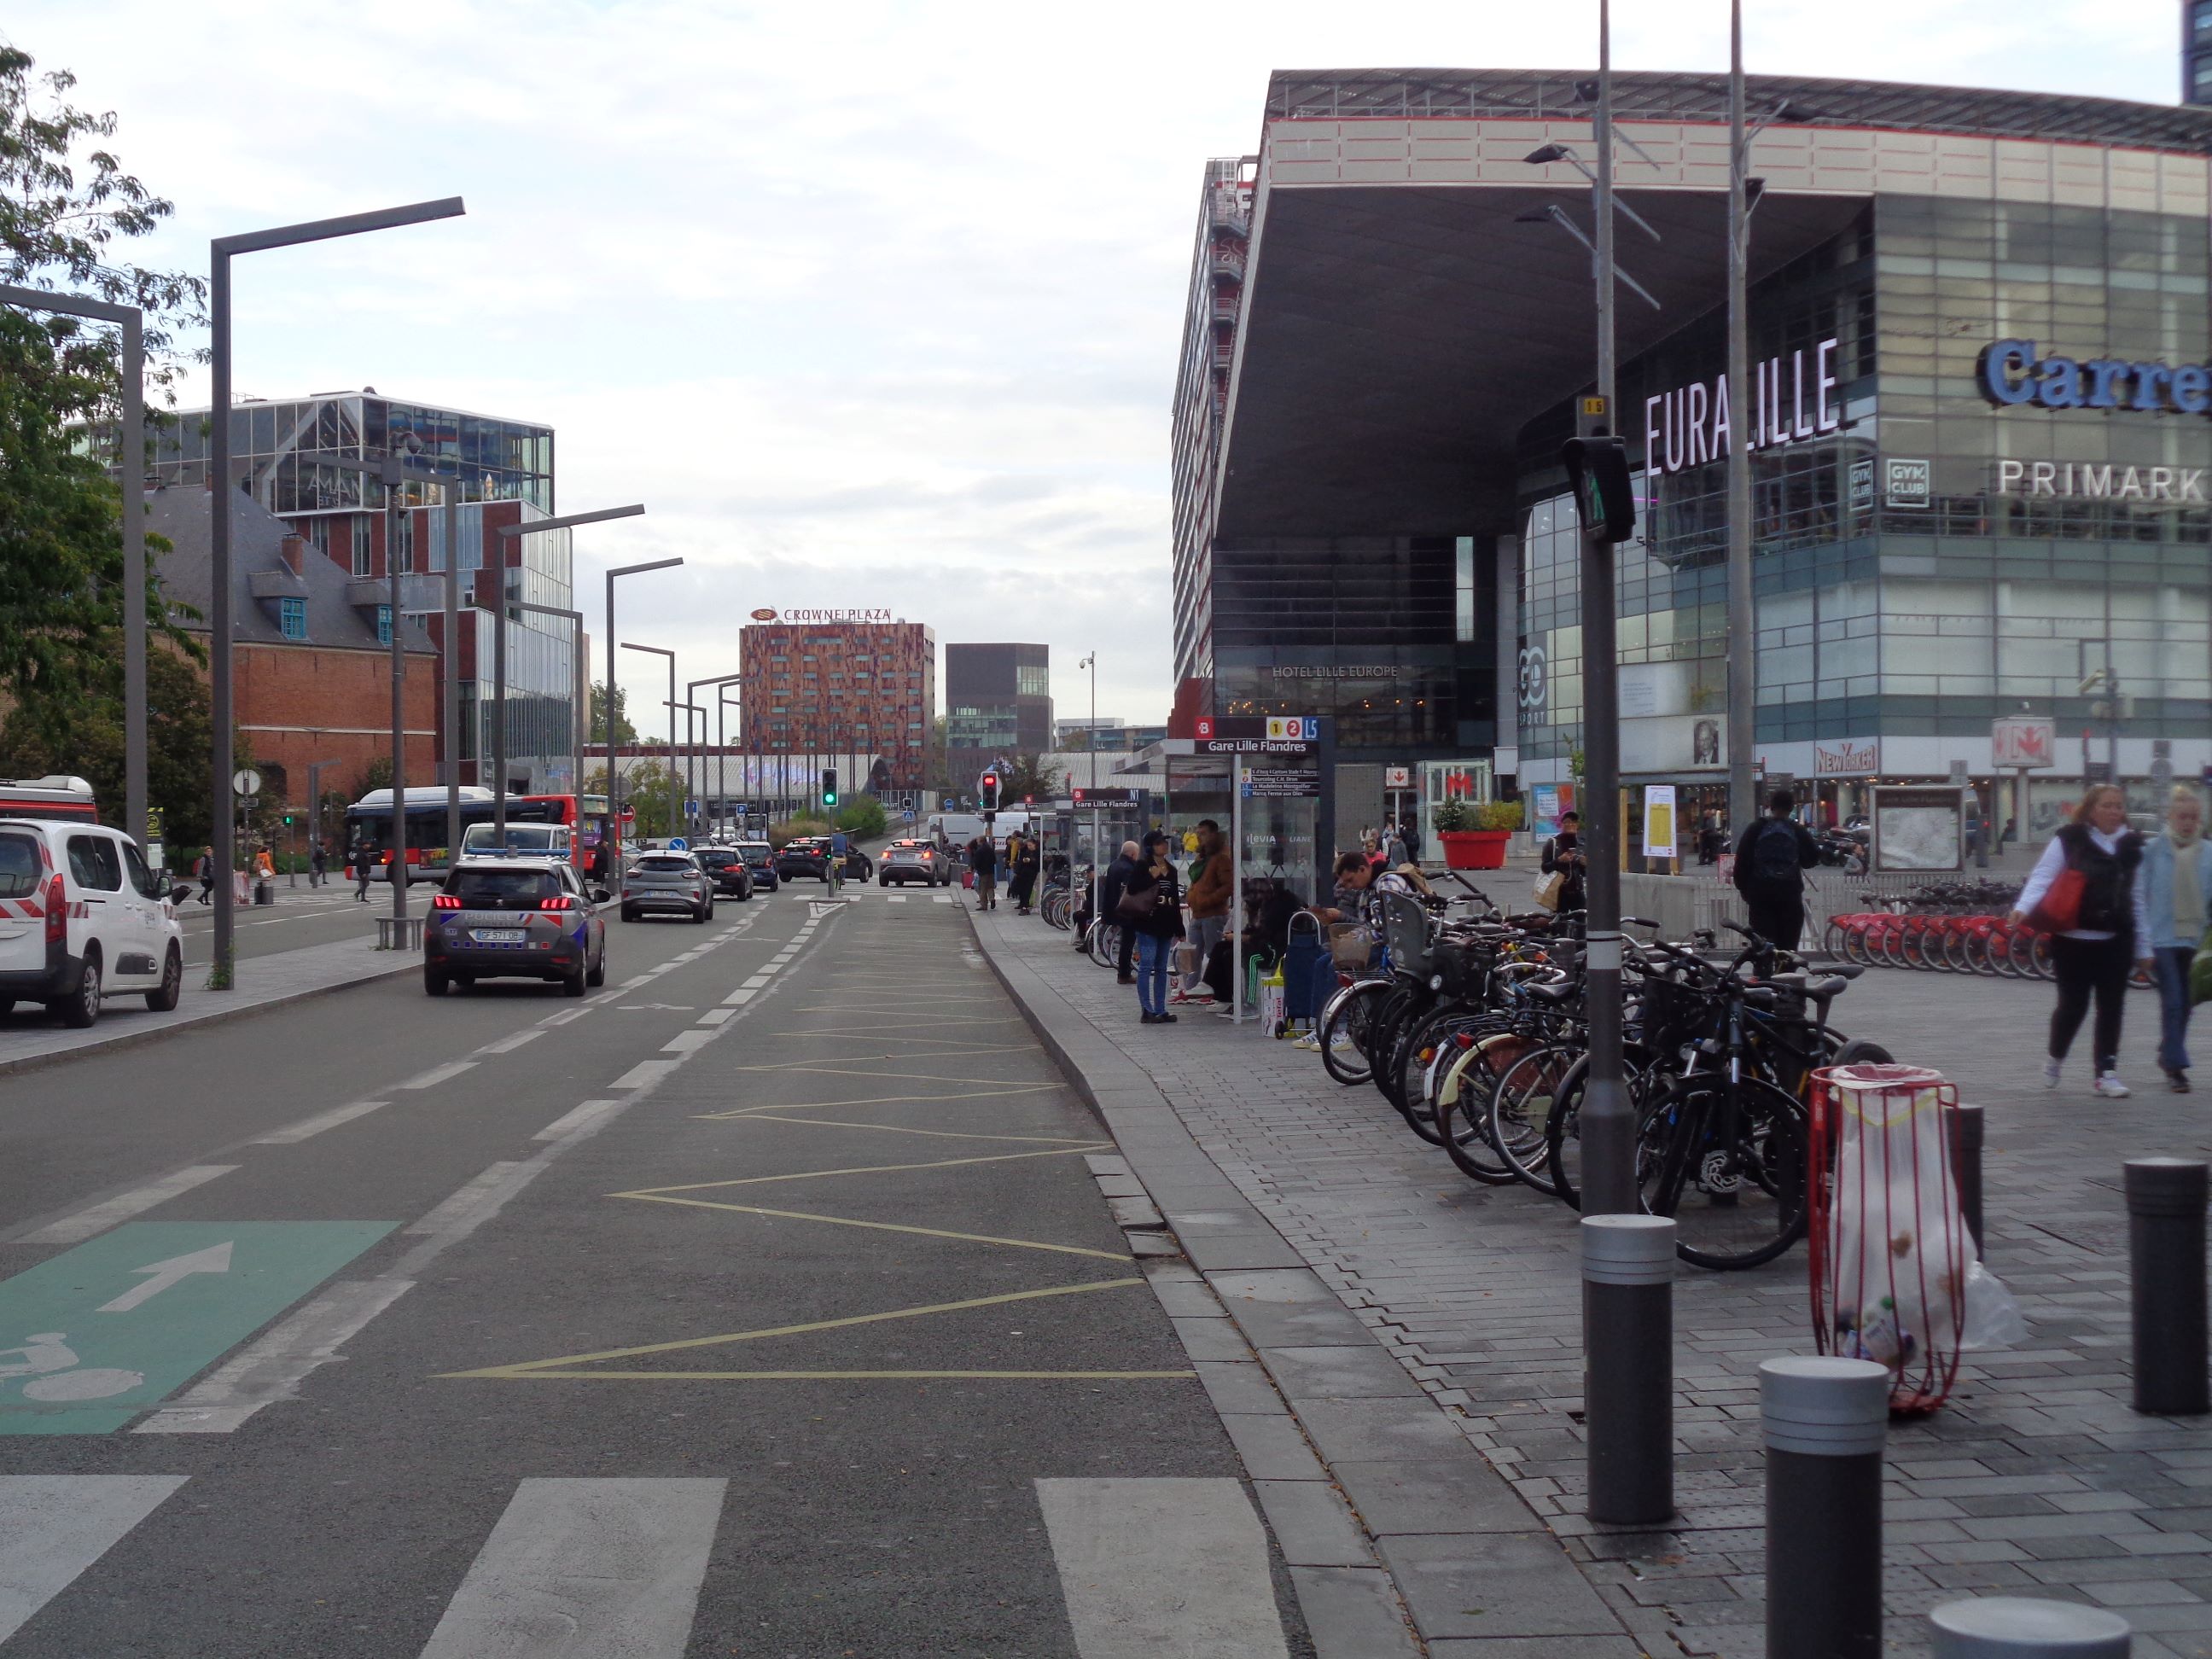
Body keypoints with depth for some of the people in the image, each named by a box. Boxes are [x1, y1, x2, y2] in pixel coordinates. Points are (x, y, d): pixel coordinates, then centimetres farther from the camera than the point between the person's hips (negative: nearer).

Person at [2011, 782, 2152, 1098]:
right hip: (2073, 938, -4)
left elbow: (2137, 900, 14)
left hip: (2115, 941, 4)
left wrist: (2144, 948, 14)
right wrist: (2023, 907, -30)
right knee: (2073, 1004, 0)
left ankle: (2106, 1072, 11)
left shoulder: (2131, 847, 9)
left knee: (2111, 1007, 3)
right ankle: (2055, 1059, 26)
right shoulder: (2069, 840, -4)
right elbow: (2043, 877, -12)